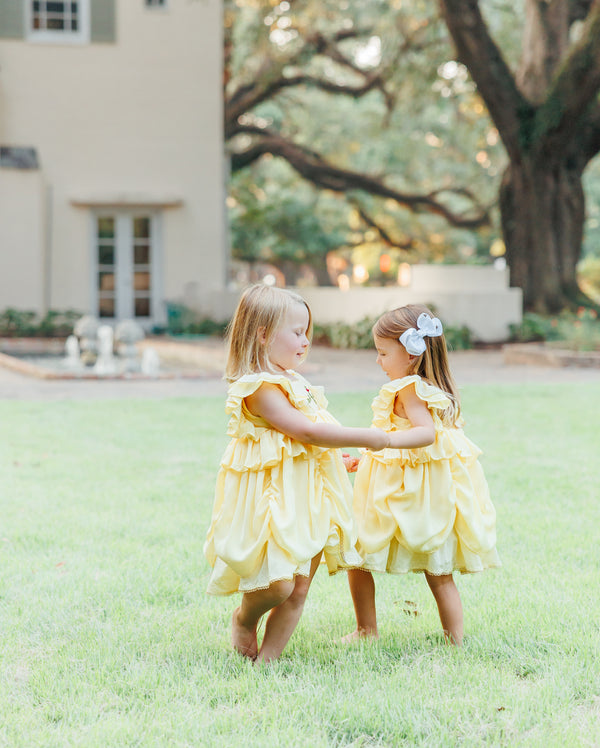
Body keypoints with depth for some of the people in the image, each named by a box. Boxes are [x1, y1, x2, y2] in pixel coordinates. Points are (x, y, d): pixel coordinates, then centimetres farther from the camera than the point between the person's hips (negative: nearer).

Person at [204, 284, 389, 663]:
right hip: (273, 500, -9)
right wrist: (367, 437, -16)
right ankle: (244, 618, 17)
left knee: (298, 591, 6)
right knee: (278, 583, -15)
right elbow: (304, 432, -21)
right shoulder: (259, 389, -16)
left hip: (308, 498, 9)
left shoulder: (293, 383, 16)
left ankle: (267, 658, 15)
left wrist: (333, 458, 34)